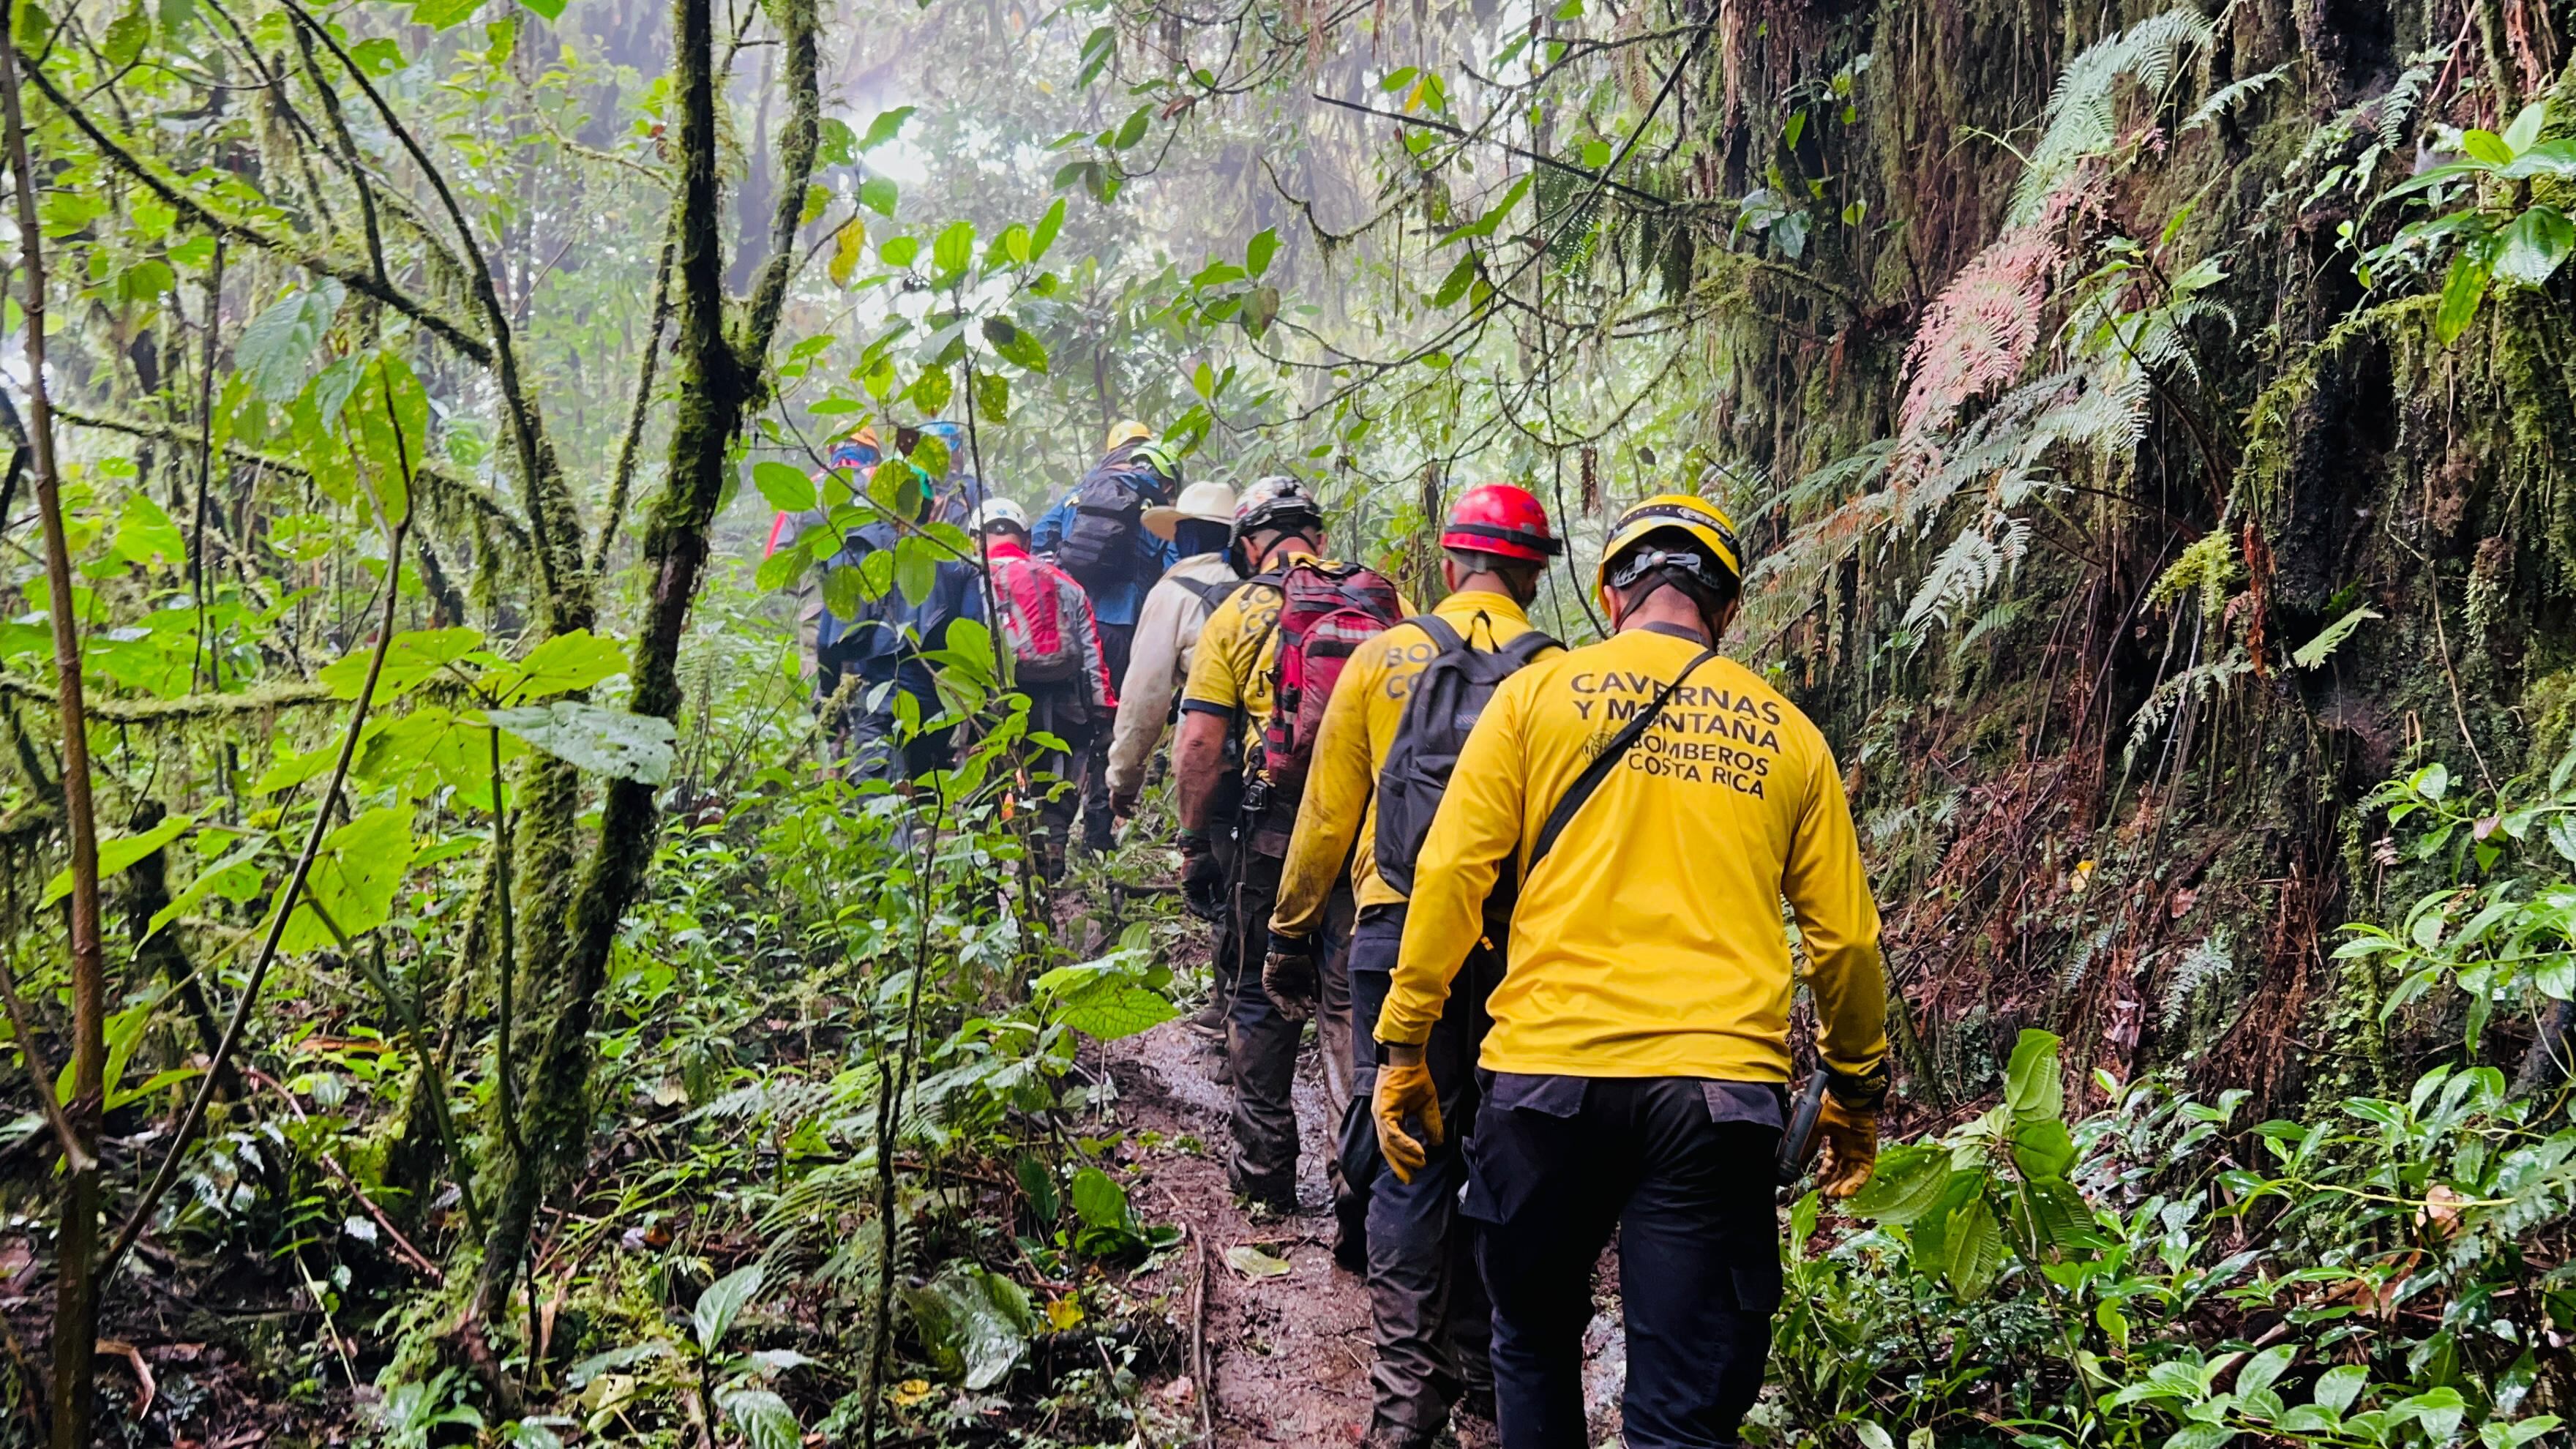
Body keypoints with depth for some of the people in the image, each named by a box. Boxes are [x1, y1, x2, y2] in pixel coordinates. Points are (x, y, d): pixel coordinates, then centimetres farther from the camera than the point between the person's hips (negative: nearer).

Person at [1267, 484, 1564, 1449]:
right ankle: (1485, 1367, 22)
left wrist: (1290, 931, 16)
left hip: (1396, 935, 0)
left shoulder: (1383, 658, 4)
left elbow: (1328, 814, 6)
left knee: (1407, 1161, 2)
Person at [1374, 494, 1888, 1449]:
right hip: (1721, 1085, 1)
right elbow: (1845, 938, 11)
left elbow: (1450, 874, -1)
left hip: (1549, 1068, 0)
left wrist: (1401, 1048, 5)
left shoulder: (1539, 693, 6)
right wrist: (1857, 1092, 24)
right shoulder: (1785, 733, 11)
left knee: (1534, 1342, 21)